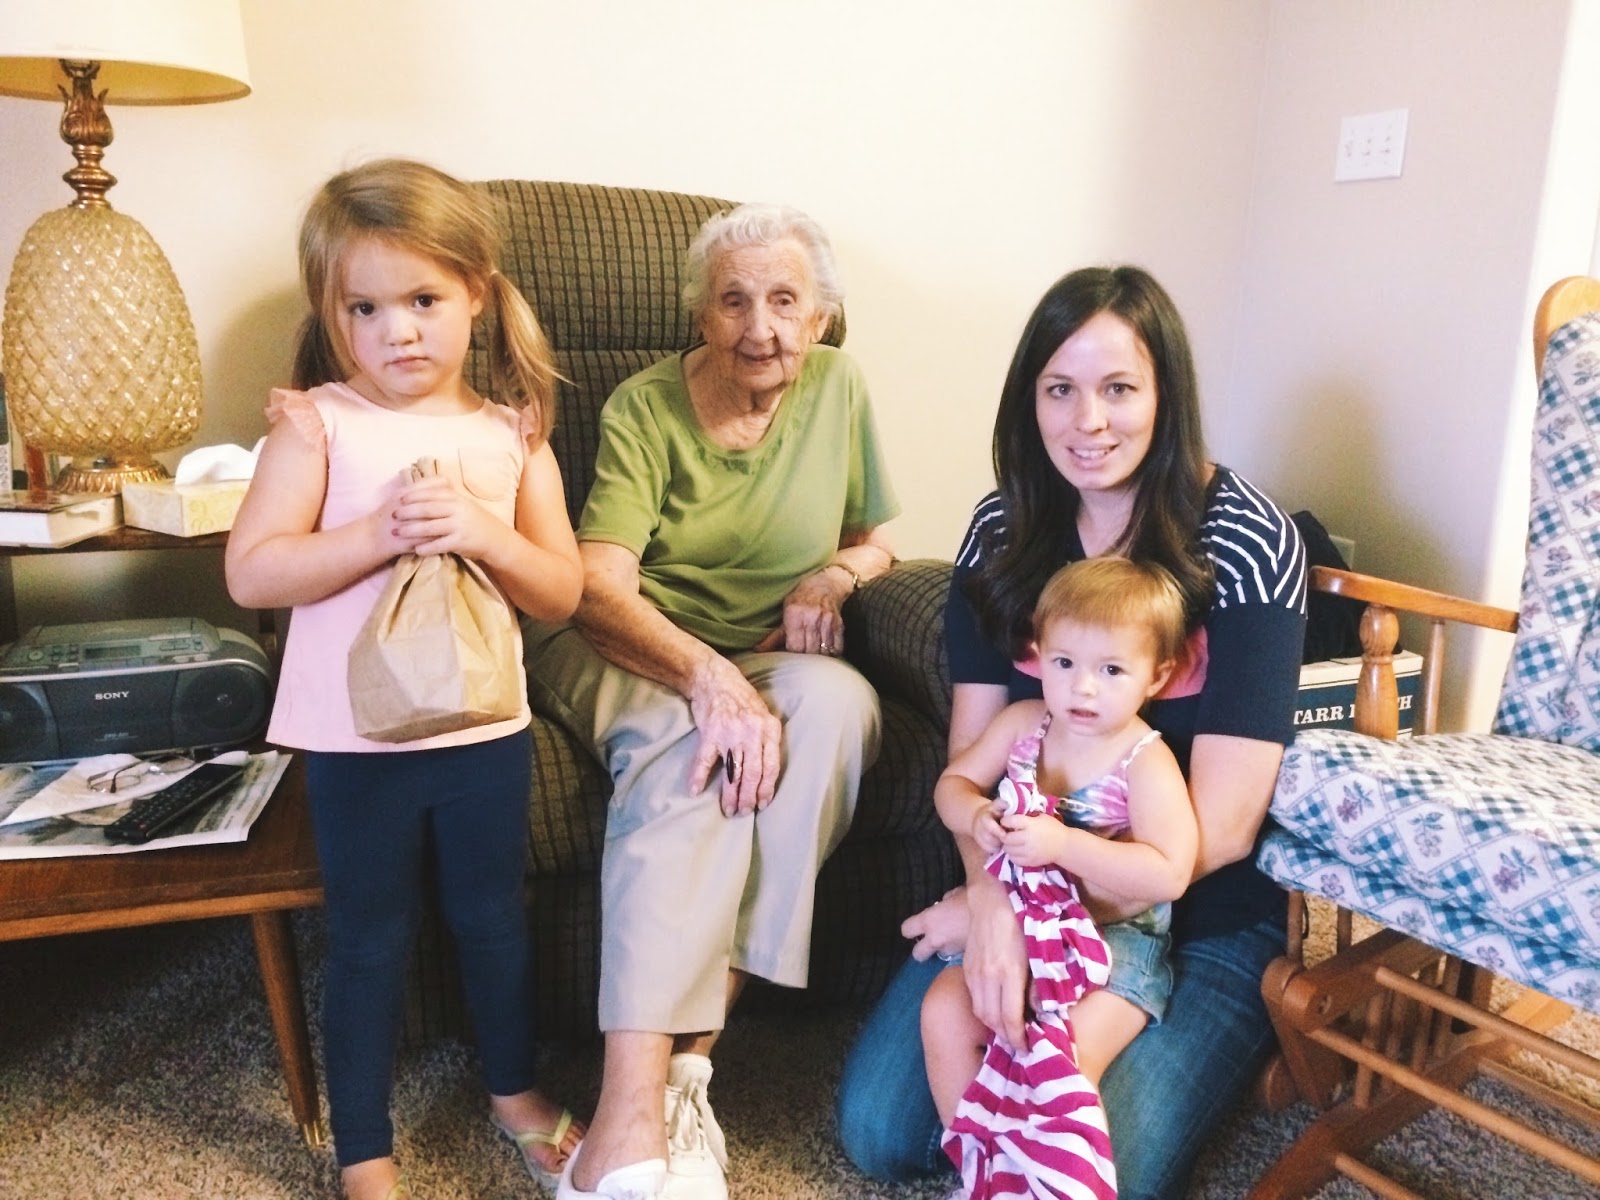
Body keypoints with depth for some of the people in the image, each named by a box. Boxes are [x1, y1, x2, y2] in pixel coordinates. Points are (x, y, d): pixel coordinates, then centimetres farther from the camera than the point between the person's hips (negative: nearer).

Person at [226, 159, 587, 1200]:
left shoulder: (513, 434, 0)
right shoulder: (317, 422, -6)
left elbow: (561, 593, -3)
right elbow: (252, 573, -13)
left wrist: (481, 532, -20)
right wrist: (379, 534, -25)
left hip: (486, 730, 2)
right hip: (358, 738, -2)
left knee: (495, 918, 19)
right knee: (371, 943, 12)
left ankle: (517, 1092, 43)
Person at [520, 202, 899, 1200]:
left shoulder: (839, 388, 3)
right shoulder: (644, 408, -8)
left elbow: (876, 538, 15)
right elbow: (599, 588, -20)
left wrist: (835, 575, -9)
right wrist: (708, 676, -38)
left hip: (768, 660, 3)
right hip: (621, 653, -3)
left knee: (840, 702, -32)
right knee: (689, 741, -38)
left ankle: (694, 1048, -31)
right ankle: (632, 1119, -42)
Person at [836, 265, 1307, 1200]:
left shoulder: (1247, 540, -15)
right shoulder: (1004, 531, -3)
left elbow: (1217, 827, -18)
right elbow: (971, 760, -4)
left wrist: (1040, 906, -17)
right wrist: (995, 901, -23)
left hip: (1203, 923, -3)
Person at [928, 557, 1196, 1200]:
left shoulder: (1146, 761, -16)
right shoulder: (1024, 722, -1)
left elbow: (1169, 873, -25)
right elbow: (953, 783, 6)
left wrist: (1062, 844, -32)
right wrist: (977, 817, -18)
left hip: (1118, 941, -5)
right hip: (1020, 924, 5)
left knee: (1065, 1058, -25)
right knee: (944, 1010, -11)